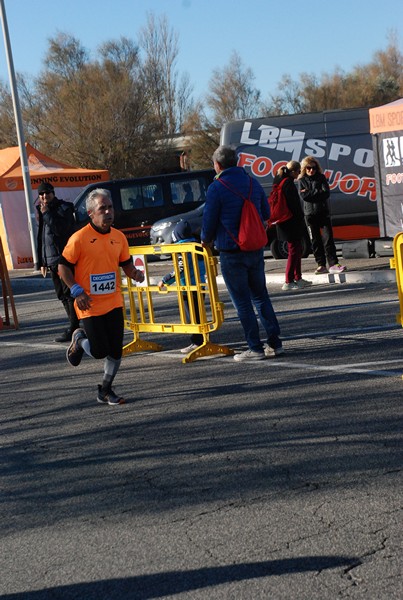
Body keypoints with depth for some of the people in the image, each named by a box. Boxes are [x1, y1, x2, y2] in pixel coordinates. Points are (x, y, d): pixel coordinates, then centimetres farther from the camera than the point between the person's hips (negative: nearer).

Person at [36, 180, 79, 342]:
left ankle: (73, 328, -10)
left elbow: (60, 229, -22)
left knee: (69, 294, -10)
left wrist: (46, 213, -19)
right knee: (62, 295, 10)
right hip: (51, 260, 9)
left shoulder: (64, 208, -5)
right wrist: (42, 262, 21)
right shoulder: (41, 211, 18)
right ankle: (75, 326, 15)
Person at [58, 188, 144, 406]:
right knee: (99, 351, -4)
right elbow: (63, 267, -6)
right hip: (90, 305, -5)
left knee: (115, 350, 4)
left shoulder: (119, 237, 5)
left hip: (114, 302, 5)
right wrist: (77, 291, -16)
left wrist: (135, 274, -6)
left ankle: (105, 390, 21)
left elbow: (126, 264, 16)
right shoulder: (79, 238, -11)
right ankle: (79, 339, 29)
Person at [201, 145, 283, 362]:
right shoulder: (252, 183, 7)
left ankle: (255, 348, 1)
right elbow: (266, 214, 15)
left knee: (242, 302, 1)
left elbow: (209, 221, -7)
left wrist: (206, 241, 13)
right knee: (261, 297, 15)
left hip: (231, 252, -6)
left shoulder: (216, 188, -12)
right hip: (255, 249, 6)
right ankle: (274, 343, 14)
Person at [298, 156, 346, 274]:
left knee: (328, 238, -7)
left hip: (323, 212, 0)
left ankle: (333, 264, -11)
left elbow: (326, 193, -8)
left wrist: (310, 193, -9)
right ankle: (321, 265, 7)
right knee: (315, 241, 2)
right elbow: (303, 196, -9)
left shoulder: (321, 178, 6)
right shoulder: (301, 181, 6)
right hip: (310, 214, 0)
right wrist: (317, 192, -9)